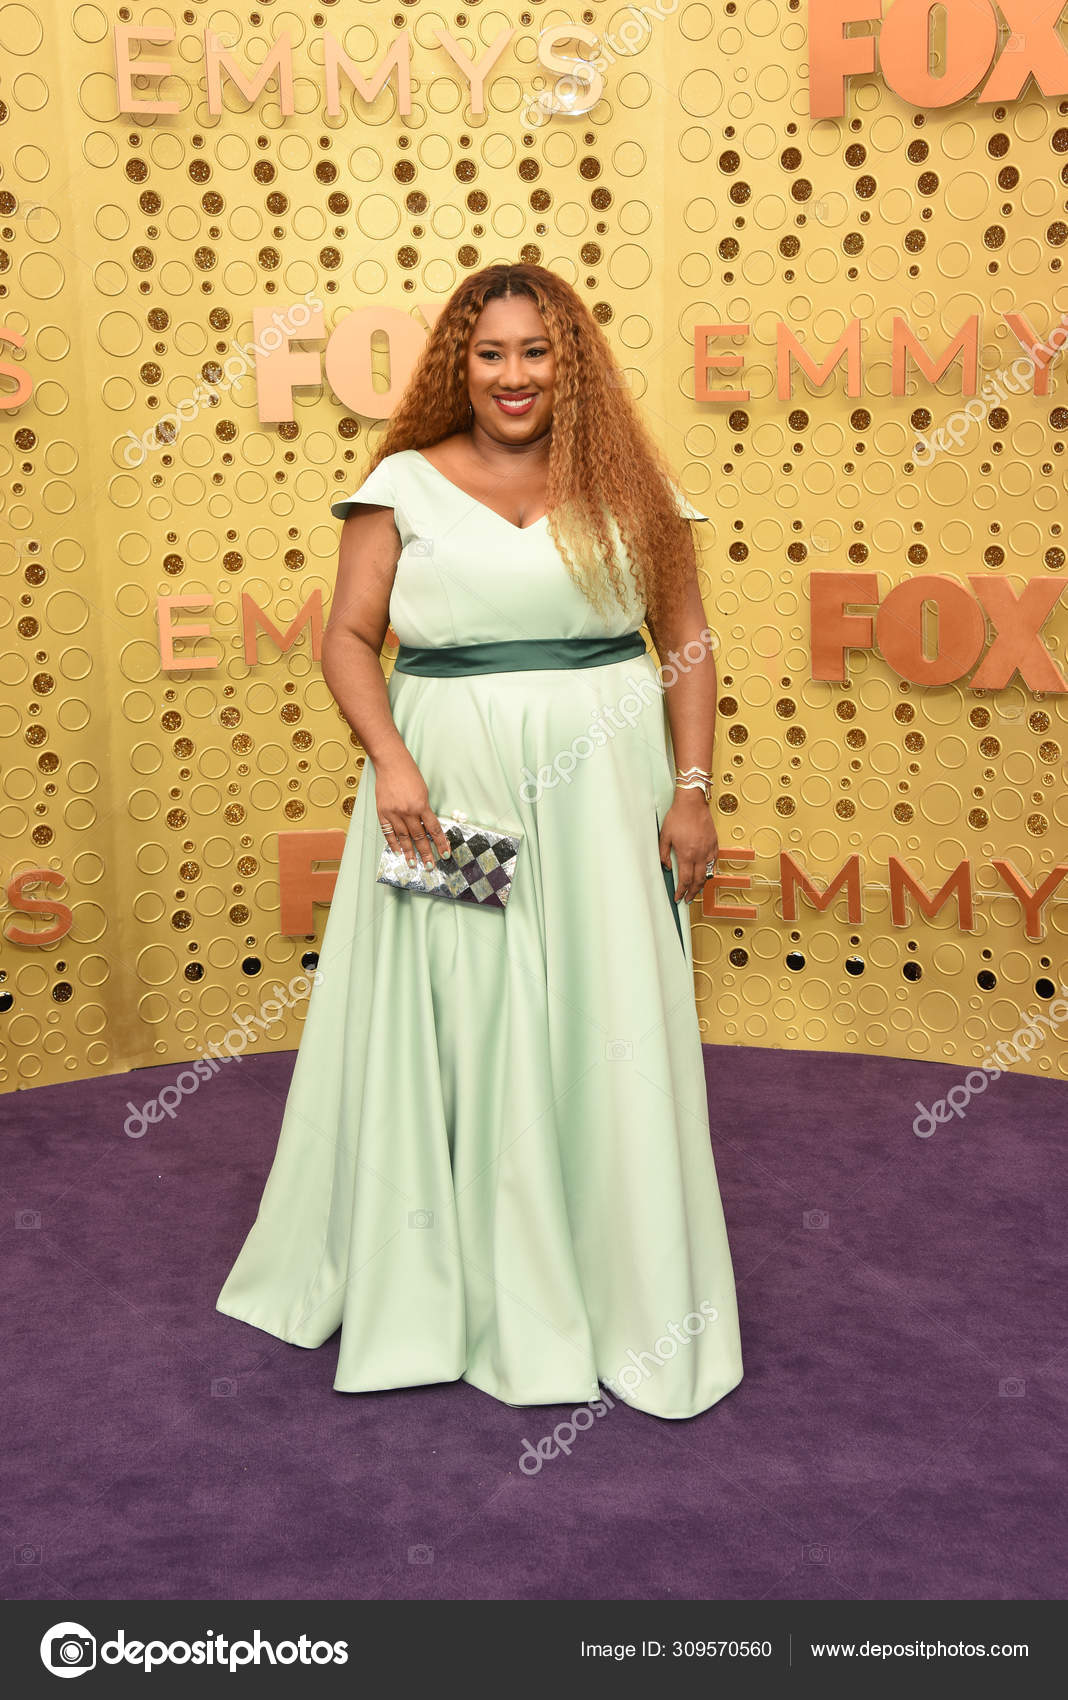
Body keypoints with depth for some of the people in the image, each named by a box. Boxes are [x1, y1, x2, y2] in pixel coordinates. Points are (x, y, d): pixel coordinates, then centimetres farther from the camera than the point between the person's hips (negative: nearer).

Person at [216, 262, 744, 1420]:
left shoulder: (624, 482, 7)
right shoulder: (406, 484, 5)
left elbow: (687, 641, 7)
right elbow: (348, 637, 1)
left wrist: (692, 788, -1)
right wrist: (389, 758, -14)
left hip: (597, 788, 1)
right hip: (449, 786, 0)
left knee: (606, 1031, 4)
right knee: (449, 1030, 5)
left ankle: (629, 1294, 21)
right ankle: (442, 1284, 23)